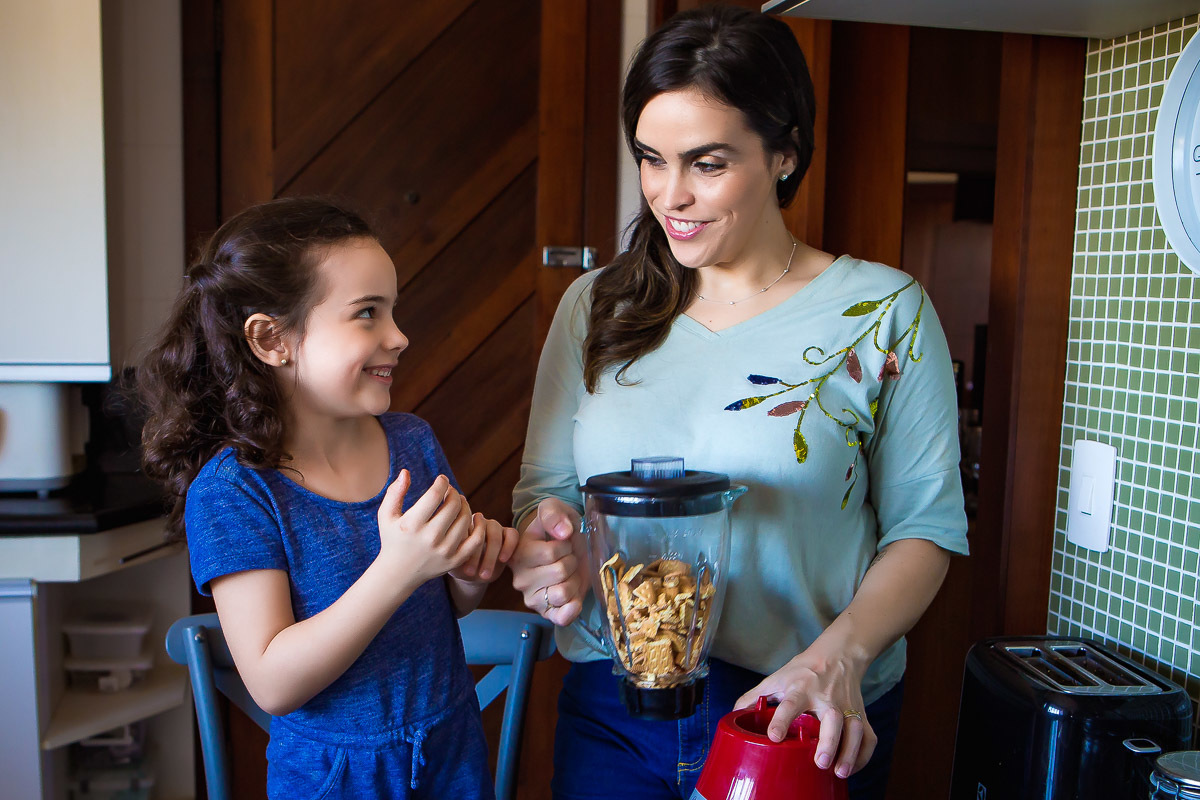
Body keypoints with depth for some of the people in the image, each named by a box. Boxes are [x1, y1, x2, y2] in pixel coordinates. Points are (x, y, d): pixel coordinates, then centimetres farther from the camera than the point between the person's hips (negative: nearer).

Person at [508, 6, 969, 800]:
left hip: (803, 723, -2)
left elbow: (925, 526, -7)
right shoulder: (594, 307, 0)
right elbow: (547, 486, 5)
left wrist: (839, 655, -21)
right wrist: (549, 550, -16)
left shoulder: (883, 311, -9)